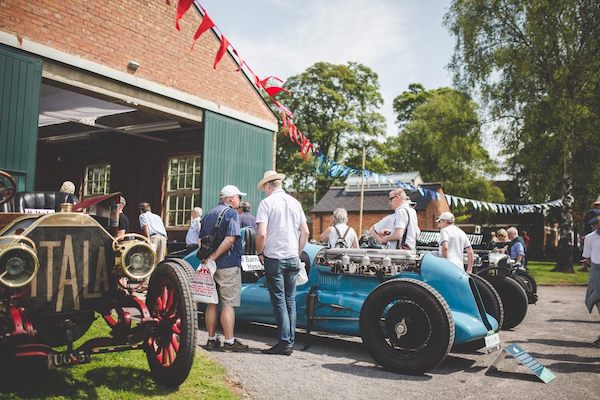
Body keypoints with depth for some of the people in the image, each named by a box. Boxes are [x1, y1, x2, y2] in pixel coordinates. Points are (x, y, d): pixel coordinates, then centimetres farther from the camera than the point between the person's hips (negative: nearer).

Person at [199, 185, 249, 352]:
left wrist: (207, 257, 11)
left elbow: (201, 239, 15)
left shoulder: (208, 214, 15)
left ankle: (212, 339, 17)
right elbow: (230, 239, -21)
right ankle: (229, 341, -1)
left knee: (212, 303, 12)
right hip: (228, 265, -7)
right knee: (228, 304, -3)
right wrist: (214, 256, -18)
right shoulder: (231, 213, -9)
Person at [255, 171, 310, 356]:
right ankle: (290, 341, 15)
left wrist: (260, 252, -1)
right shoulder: (294, 202, 8)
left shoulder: (267, 203, -8)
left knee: (279, 300, 1)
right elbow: (305, 231, 8)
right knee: (290, 300, 11)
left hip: (274, 258, -5)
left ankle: (284, 343, 1)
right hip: (292, 257, 5)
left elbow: (261, 233, -16)